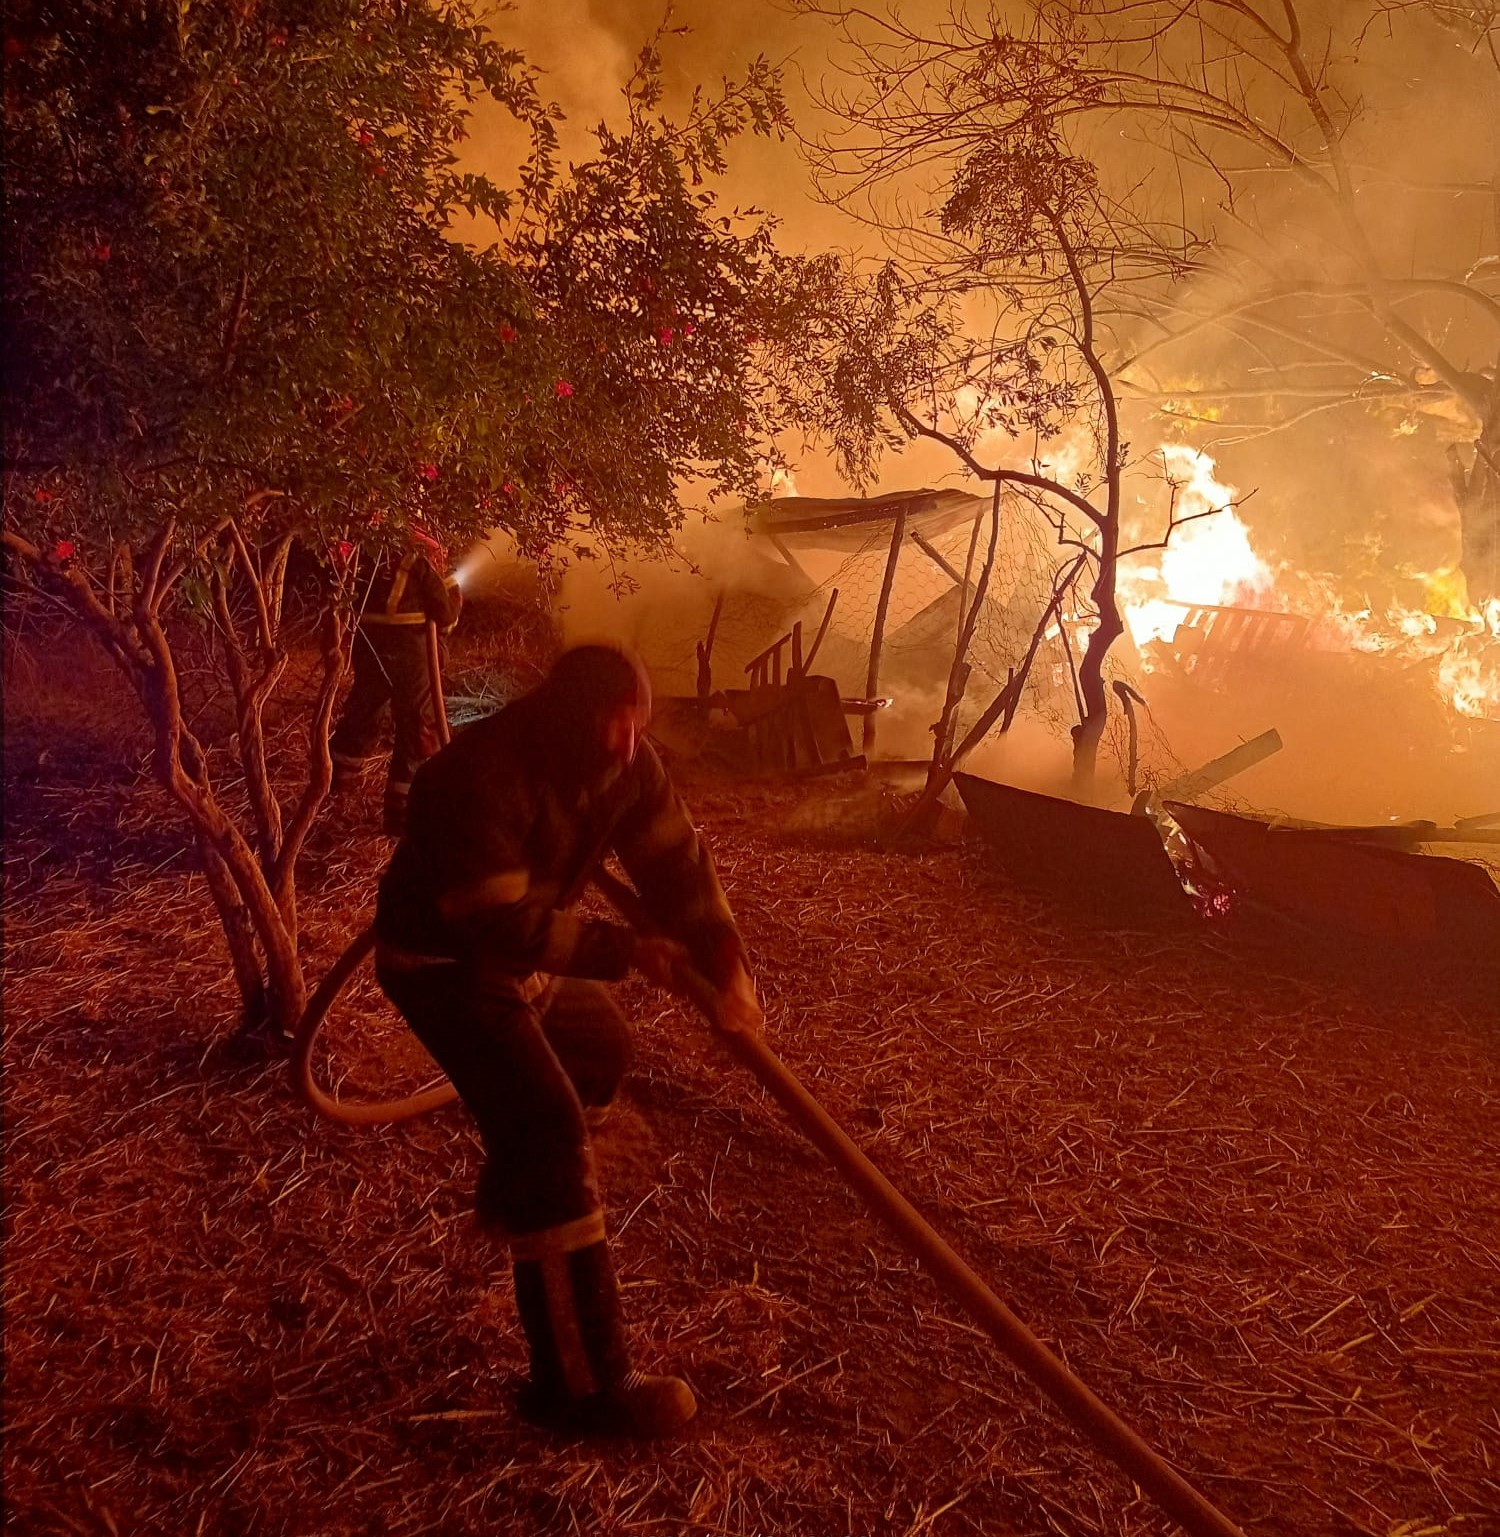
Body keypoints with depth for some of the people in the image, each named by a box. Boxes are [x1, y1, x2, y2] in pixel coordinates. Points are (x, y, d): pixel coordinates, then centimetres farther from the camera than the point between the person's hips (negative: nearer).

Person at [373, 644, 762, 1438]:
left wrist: (726, 965, -22)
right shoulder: (480, 779, -34)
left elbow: (676, 861, -11)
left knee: (600, 1050, 27)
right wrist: (626, 950, -35)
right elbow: (508, 927, -35)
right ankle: (581, 1384, -12)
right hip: (445, 964, -9)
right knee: (552, 1131, -19)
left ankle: (506, 1194, 53)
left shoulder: (624, 764, -10)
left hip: (525, 949, 9)